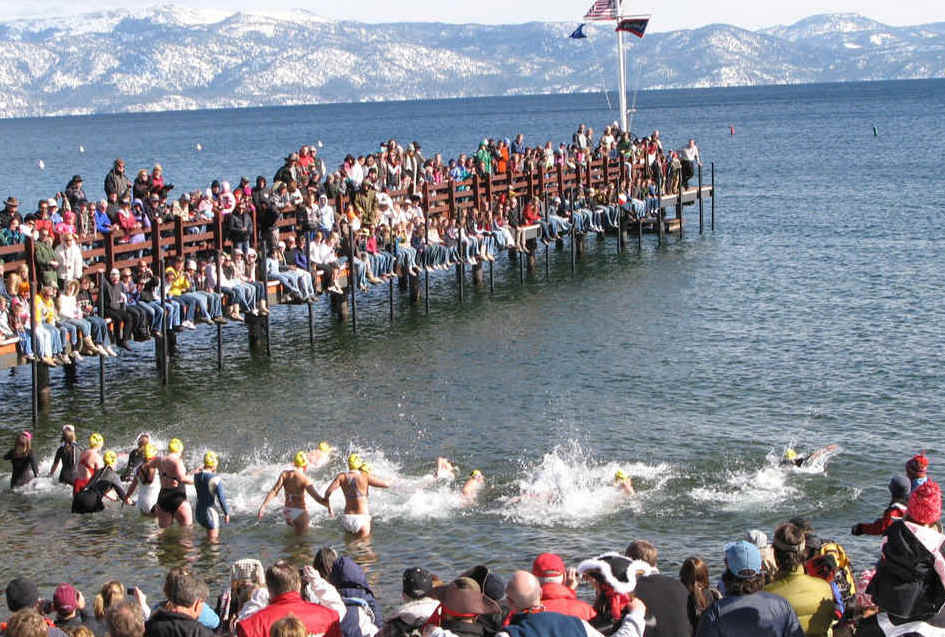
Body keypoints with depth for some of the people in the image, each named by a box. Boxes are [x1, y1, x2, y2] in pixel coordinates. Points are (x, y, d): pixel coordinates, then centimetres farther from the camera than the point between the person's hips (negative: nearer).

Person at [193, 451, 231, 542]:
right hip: (210, 513, -7)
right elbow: (221, 498, -18)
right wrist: (226, 513, -7)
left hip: (198, 512, 7)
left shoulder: (197, 475, -1)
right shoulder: (215, 479, -20)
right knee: (212, 540, 5)